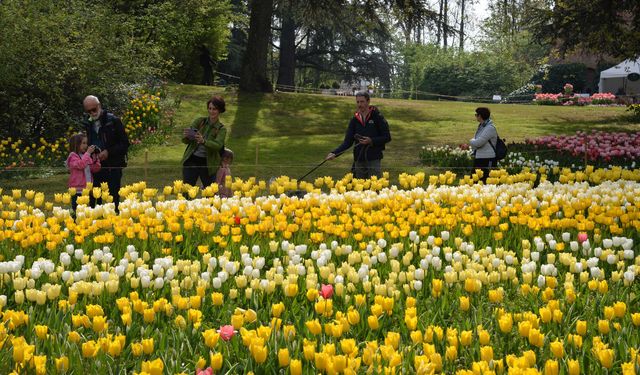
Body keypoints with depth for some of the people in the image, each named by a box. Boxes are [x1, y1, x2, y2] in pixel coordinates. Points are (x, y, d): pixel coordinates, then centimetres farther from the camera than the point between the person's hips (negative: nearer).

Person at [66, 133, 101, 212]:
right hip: (78, 190, -7)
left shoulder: (86, 156, 11)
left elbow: (95, 169, 11)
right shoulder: (73, 156, -8)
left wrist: (95, 157, -3)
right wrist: (88, 153, -21)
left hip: (88, 189, 7)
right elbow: (80, 165, -27)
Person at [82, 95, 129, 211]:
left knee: (113, 197, -2)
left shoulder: (113, 121, -4)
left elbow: (124, 144, -3)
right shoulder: (86, 124, 9)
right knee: (94, 198, 3)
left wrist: (108, 152, -15)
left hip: (113, 167, -4)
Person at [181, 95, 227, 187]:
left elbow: (218, 145, -19)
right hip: (192, 160, 1)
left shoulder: (221, 129, 0)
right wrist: (185, 136, -27)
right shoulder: (199, 121, 5)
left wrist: (203, 141, -37)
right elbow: (185, 141, -2)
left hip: (208, 164, -1)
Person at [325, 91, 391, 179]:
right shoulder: (355, 120, 7)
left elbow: (387, 137, -3)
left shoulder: (377, 117, -4)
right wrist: (335, 153, -11)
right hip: (359, 161, 4)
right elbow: (348, 141, 4)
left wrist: (371, 141, -17)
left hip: (374, 159, -4)